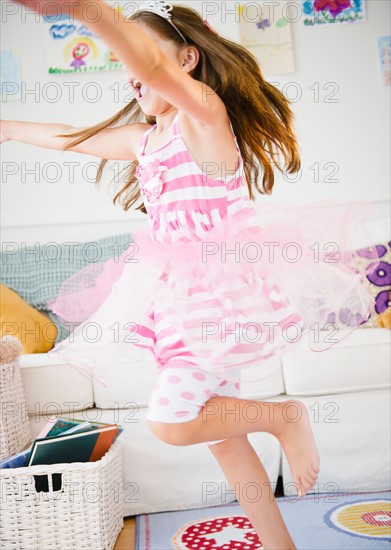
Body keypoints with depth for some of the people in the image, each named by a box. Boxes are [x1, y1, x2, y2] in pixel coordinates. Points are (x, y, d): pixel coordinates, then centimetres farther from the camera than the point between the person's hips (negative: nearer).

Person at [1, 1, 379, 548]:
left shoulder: (203, 111, -8)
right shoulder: (144, 138, 16)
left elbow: (153, 66, -28)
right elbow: (73, 137, 28)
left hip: (219, 287, -8)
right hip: (174, 297, 9)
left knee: (172, 419, -18)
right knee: (218, 429, 11)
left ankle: (284, 416, 6)